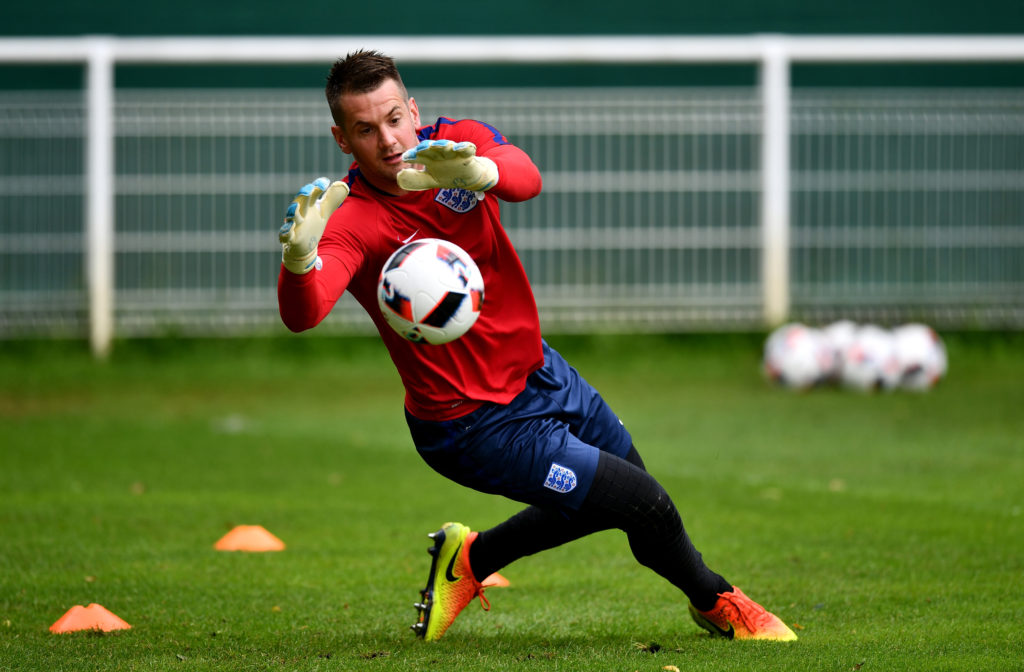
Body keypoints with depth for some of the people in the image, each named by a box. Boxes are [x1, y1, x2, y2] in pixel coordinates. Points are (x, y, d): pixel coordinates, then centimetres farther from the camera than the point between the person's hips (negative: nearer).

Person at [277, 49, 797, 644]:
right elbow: (303, 314, -42)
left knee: (615, 496, 25)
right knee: (646, 506, -5)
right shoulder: (351, 221, -24)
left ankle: (470, 558, 40)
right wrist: (299, 258, -65)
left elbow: (526, 179, -33)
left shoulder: (460, 143, -11)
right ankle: (715, 602, 27)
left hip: (538, 369, 7)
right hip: (475, 424, -7)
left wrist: (473, 171, -57)